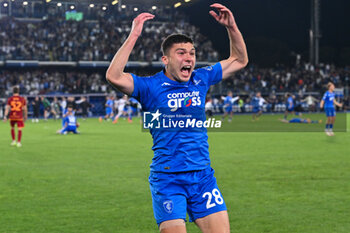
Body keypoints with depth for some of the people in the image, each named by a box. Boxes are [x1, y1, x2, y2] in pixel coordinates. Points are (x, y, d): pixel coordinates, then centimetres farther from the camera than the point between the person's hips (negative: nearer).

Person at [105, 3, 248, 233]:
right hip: (168, 179, -4)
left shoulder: (200, 80, 9)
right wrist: (133, 36, -24)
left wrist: (232, 27, 6)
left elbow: (239, 61, 19)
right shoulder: (150, 86, -5)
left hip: (203, 176, 5)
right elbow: (114, 77, -23)